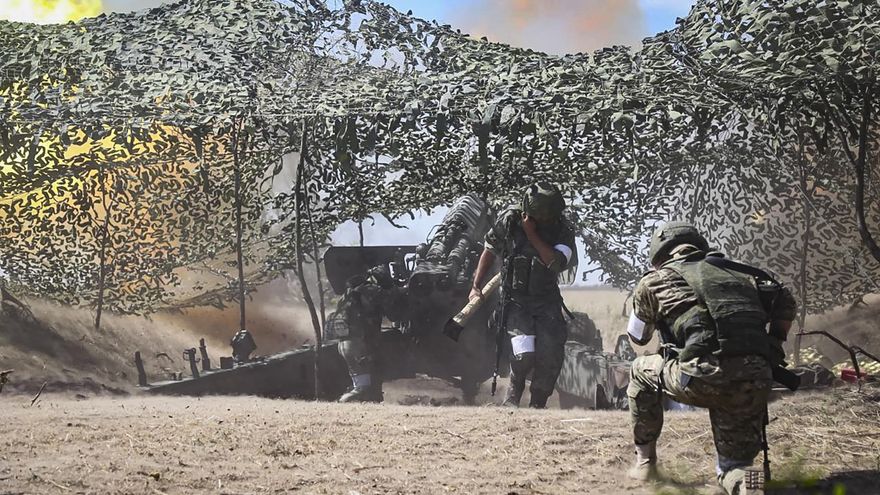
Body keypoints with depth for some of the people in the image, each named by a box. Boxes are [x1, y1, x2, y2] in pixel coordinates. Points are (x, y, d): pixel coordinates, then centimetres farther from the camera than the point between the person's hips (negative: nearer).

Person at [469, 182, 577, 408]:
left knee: (551, 356, -9)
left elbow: (556, 262, -24)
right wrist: (476, 286, 4)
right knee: (524, 353, -20)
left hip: (547, 302, 2)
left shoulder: (563, 229, -8)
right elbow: (490, 251, 6)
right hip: (516, 300, -2)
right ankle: (512, 398, 4)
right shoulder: (509, 221, -9)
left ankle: (537, 404, 9)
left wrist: (532, 235, -24)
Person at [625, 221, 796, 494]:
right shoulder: (737, 273, 26)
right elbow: (786, 301, 28)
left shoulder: (654, 281, 16)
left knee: (641, 371, 29)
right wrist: (772, 347, 32)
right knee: (734, 463, 21)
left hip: (704, 377, -3)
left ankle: (645, 460, 28)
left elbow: (638, 336, 31)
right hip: (755, 382, 3)